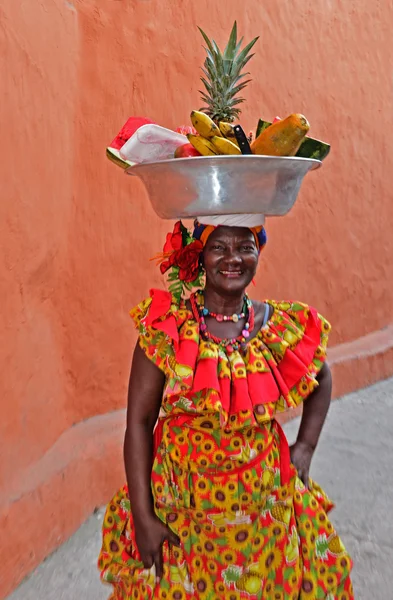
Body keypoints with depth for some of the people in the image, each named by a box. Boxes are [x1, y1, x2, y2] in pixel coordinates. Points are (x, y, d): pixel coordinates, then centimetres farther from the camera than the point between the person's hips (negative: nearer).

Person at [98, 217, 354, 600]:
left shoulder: (284, 326, -7)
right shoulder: (166, 326, -15)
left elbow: (320, 381, 13)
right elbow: (139, 422, -11)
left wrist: (305, 447, 4)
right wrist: (143, 517, -10)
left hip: (265, 503, 2)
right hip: (181, 503, -1)